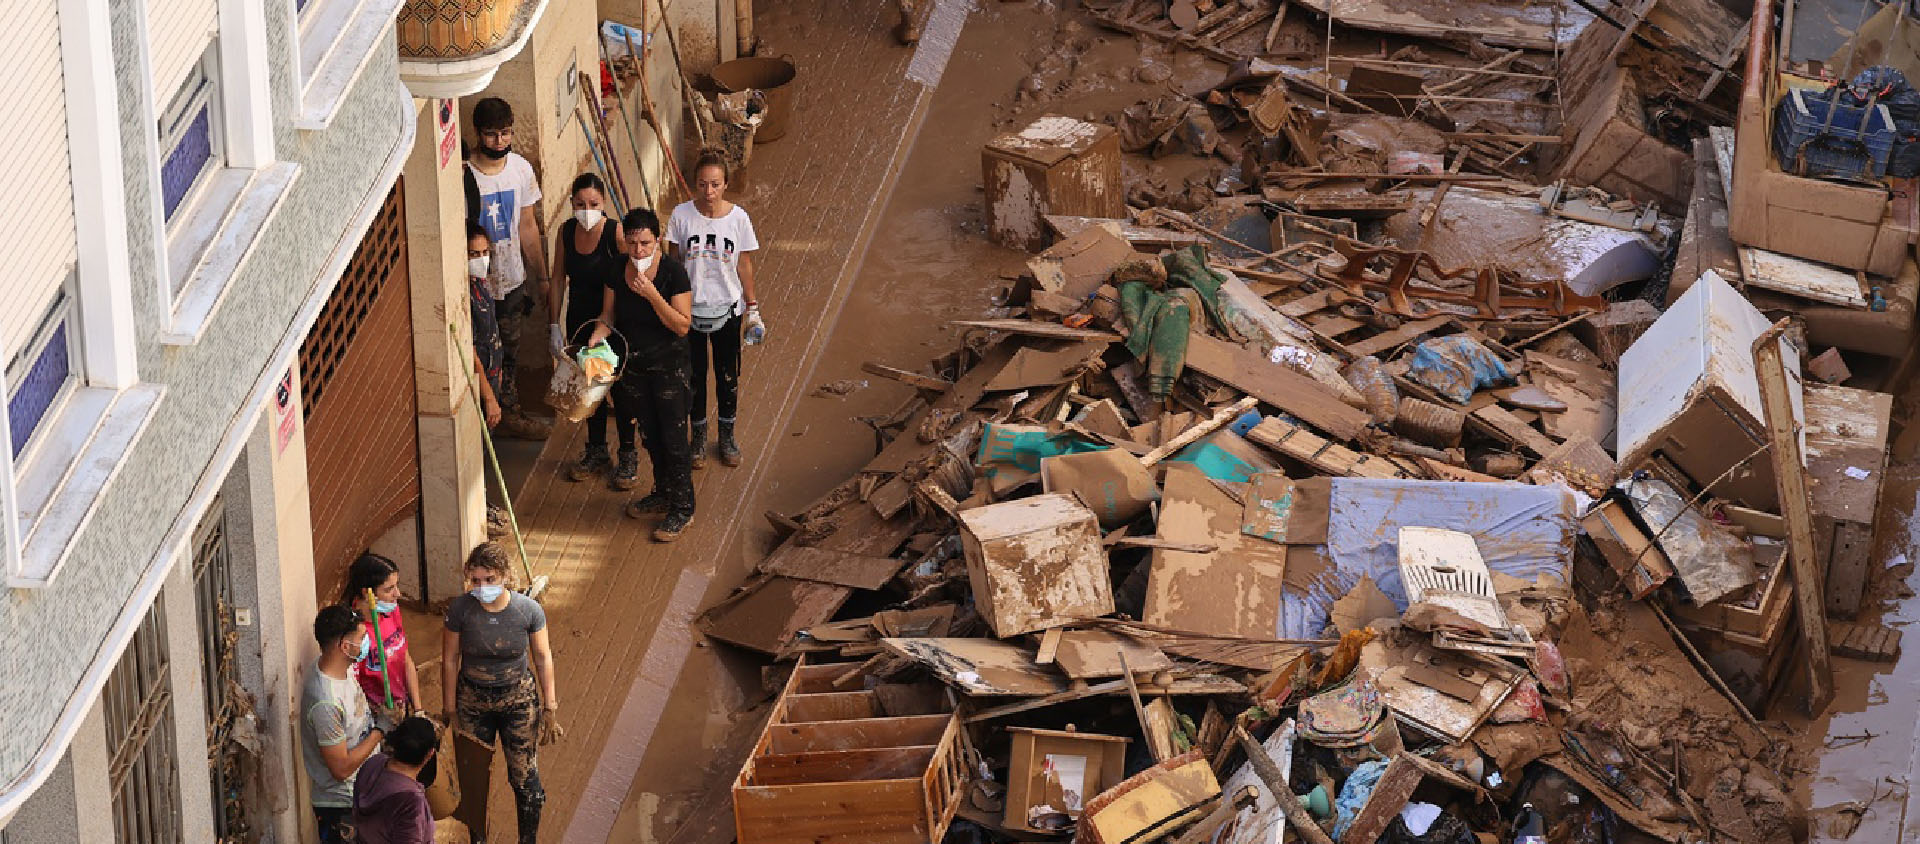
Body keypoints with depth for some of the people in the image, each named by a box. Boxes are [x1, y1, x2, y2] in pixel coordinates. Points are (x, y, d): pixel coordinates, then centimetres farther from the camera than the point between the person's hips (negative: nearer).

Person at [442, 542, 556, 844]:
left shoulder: (529, 610, -18)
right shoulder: (460, 609, -18)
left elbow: (543, 657, -5)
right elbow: (449, 660, -7)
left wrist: (549, 702, 1)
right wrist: (450, 708, -1)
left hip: (518, 698, -1)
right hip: (473, 700, 1)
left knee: (524, 777, 6)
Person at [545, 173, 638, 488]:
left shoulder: (617, 233, -19)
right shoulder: (566, 232, -5)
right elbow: (558, 280, 3)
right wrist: (554, 326, 1)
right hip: (580, 322, 5)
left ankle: (628, 456, 21)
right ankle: (597, 453, 33)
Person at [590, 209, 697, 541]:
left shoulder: (673, 272, -19)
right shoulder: (617, 270, -5)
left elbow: (682, 326, -21)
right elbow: (608, 314, 6)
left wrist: (652, 294, -31)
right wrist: (596, 338, -14)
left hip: (668, 366, -5)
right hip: (633, 365, 5)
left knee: (674, 438, 0)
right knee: (650, 435, 20)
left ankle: (682, 508, 13)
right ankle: (662, 493, 38)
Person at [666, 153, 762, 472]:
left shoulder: (738, 217, -11)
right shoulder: (681, 215, -12)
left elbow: (744, 266, -1)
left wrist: (752, 307, 1)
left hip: (727, 308, 0)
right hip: (690, 308, 0)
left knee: (727, 376, 12)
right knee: (695, 376, 12)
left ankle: (727, 436, 32)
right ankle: (699, 436, 30)